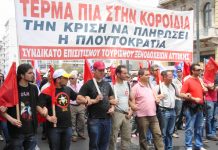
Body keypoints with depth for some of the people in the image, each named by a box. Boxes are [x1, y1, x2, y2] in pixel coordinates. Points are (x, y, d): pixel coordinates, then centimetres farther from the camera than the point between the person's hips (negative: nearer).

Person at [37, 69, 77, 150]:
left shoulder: (68, 89, 6)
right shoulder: (47, 91, -15)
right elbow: (38, 106, -18)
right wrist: (48, 117, -23)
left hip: (67, 125, 6)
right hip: (54, 126, -6)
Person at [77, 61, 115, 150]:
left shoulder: (107, 84, 12)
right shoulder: (88, 84, -6)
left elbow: (112, 98, 22)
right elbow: (78, 99, -13)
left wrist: (112, 107, 2)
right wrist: (94, 100, -17)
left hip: (107, 119, 6)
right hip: (94, 119, -5)